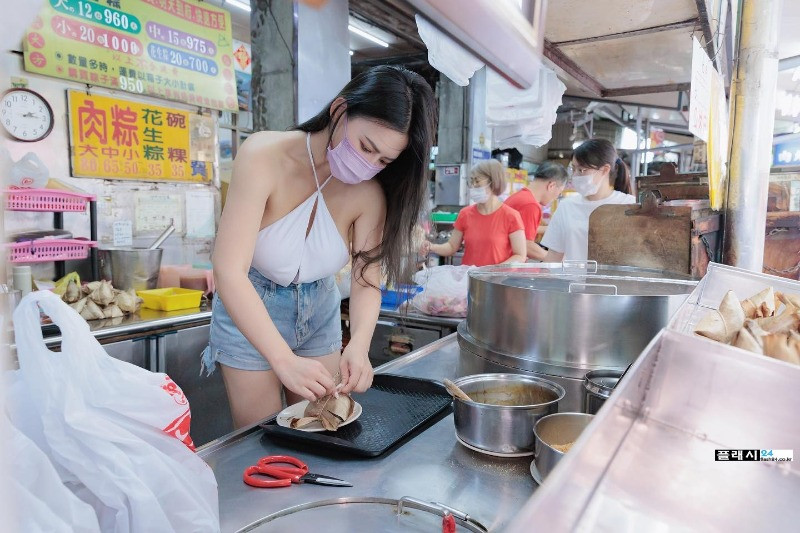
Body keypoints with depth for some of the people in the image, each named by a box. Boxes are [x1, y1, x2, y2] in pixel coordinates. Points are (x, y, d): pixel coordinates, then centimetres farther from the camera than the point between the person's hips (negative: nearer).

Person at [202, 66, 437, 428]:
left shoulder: (369, 192, -16)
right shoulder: (265, 156, -27)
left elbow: (367, 279, -16)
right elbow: (229, 271, -33)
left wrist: (359, 344, -36)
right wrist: (284, 360, -42)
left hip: (319, 314, 4)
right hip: (247, 312, -3)